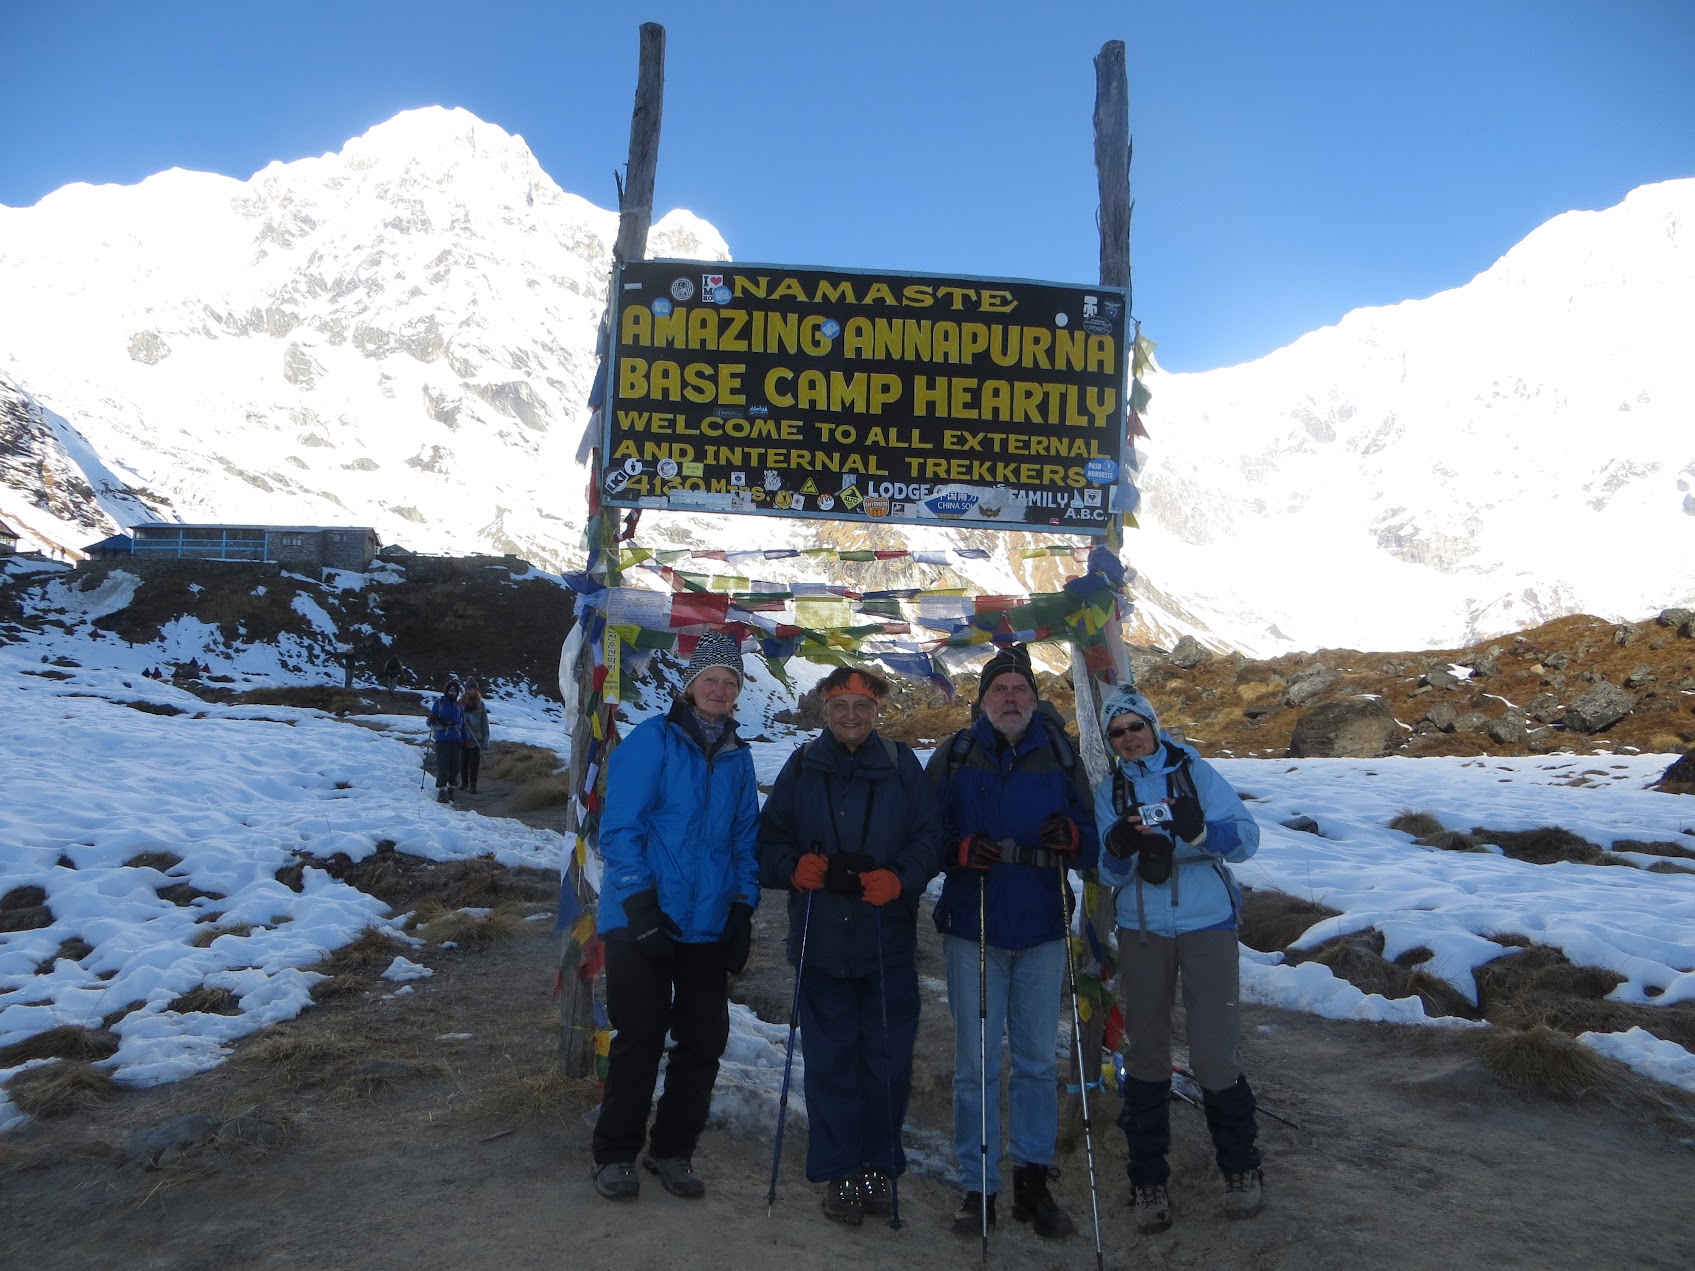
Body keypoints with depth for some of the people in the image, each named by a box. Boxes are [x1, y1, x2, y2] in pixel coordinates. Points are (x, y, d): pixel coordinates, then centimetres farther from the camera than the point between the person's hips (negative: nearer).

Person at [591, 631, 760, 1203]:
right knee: (639, 1038, 2)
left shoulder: (738, 757, 10)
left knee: (705, 1039, 9)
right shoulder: (651, 740, -7)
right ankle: (615, 1154, 21)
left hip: (710, 926, 5)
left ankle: (673, 1150, 27)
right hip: (643, 921, -5)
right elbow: (620, 826, -10)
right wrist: (640, 900, -17)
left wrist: (743, 906, 5)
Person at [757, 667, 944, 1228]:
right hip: (820, 941, 0)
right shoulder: (801, 767, 7)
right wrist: (793, 867, -13)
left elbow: (929, 836, 0)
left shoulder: (901, 765, 5)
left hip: (889, 941, 0)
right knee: (830, 1059, 5)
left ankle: (879, 1165, 23)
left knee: (888, 1057, 5)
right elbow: (769, 839, 7)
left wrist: (900, 878, -18)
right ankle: (838, 1172, 19)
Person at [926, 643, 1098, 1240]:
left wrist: (1071, 837, -16)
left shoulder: (1059, 757, 6)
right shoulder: (953, 756, 3)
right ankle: (978, 1186, 16)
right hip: (971, 928, -1)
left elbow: (1092, 847, 7)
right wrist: (958, 851, -20)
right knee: (976, 1062, 3)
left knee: (1038, 1060, 10)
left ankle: (1032, 1179, 24)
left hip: (1042, 931, 2)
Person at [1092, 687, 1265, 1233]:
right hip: (1141, 933, 3)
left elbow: (1247, 836, -9)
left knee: (1213, 1055, -4)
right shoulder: (1109, 791, 6)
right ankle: (1148, 1179, 21)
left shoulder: (1196, 772, -1)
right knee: (1146, 1052, 7)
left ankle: (1241, 1167, 21)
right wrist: (1119, 849, -21)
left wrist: (1203, 831, -29)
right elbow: (1107, 874, 1)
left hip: (1207, 926, -2)